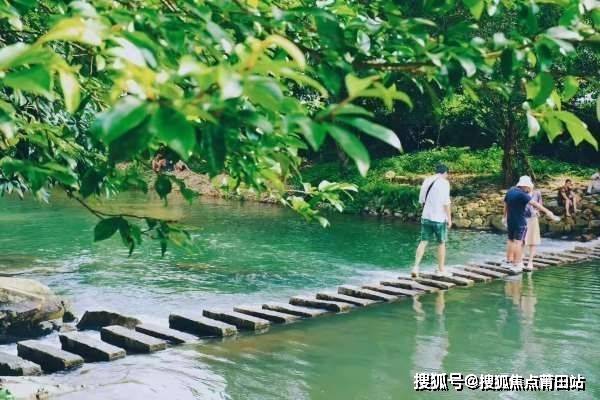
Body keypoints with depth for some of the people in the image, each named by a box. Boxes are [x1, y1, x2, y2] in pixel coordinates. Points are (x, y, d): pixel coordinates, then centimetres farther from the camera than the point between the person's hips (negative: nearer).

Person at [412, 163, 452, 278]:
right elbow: (446, 202, -13)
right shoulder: (444, 183, -10)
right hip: (439, 218, -5)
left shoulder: (426, 181, 9)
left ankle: (416, 266, -8)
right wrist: (449, 218, -7)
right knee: (441, 243, 10)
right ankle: (441, 269, 18)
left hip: (426, 217, 5)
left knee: (423, 242, 6)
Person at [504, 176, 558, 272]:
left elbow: (505, 204, 14)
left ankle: (509, 260, 24)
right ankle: (517, 265, -2)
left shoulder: (510, 191, 4)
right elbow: (535, 204, -26)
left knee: (511, 240, 18)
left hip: (510, 220, 7)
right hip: (520, 221, -7)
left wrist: (505, 216, 26)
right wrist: (547, 211, -29)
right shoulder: (522, 194, -20)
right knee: (518, 242, -3)